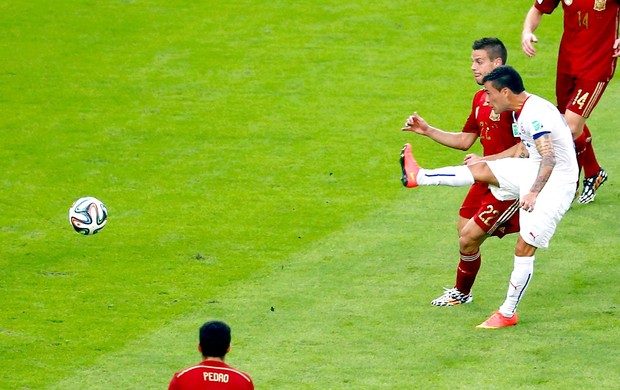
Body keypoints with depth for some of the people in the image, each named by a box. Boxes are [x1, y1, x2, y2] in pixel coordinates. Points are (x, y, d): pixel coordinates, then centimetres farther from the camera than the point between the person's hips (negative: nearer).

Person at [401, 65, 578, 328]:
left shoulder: (534, 114, -24)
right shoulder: (523, 111, 7)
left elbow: (549, 159, -33)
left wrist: (533, 193, -42)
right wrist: (485, 159, 31)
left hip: (555, 184, -9)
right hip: (533, 170, 9)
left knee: (524, 249, -7)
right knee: (480, 170, 5)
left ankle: (508, 314, 2)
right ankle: (418, 177, 16)